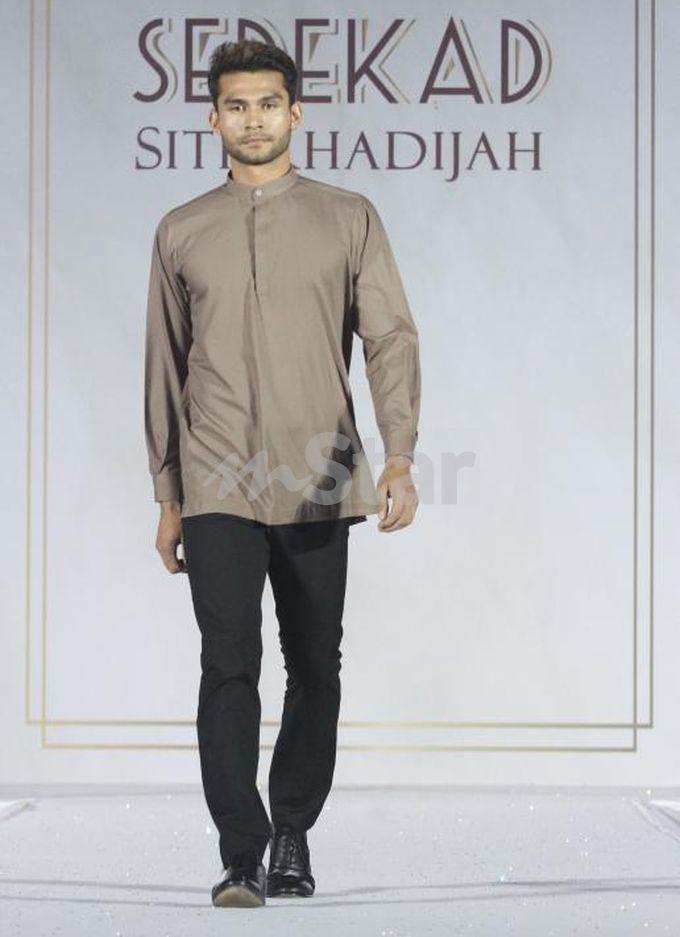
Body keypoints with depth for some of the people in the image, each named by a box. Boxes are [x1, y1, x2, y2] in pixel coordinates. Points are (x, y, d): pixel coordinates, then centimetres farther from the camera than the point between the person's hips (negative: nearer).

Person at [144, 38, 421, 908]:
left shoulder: (348, 218, 5)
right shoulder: (181, 232, 9)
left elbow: (391, 339, -3)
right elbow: (165, 370, 13)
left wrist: (399, 457, -18)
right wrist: (166, 497, 11)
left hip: (318, 485, 0)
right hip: (218, 488, 0)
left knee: (315, 670, 7)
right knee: (229, 667, -9)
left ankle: (294, 836, 23)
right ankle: (242, 854, -5)